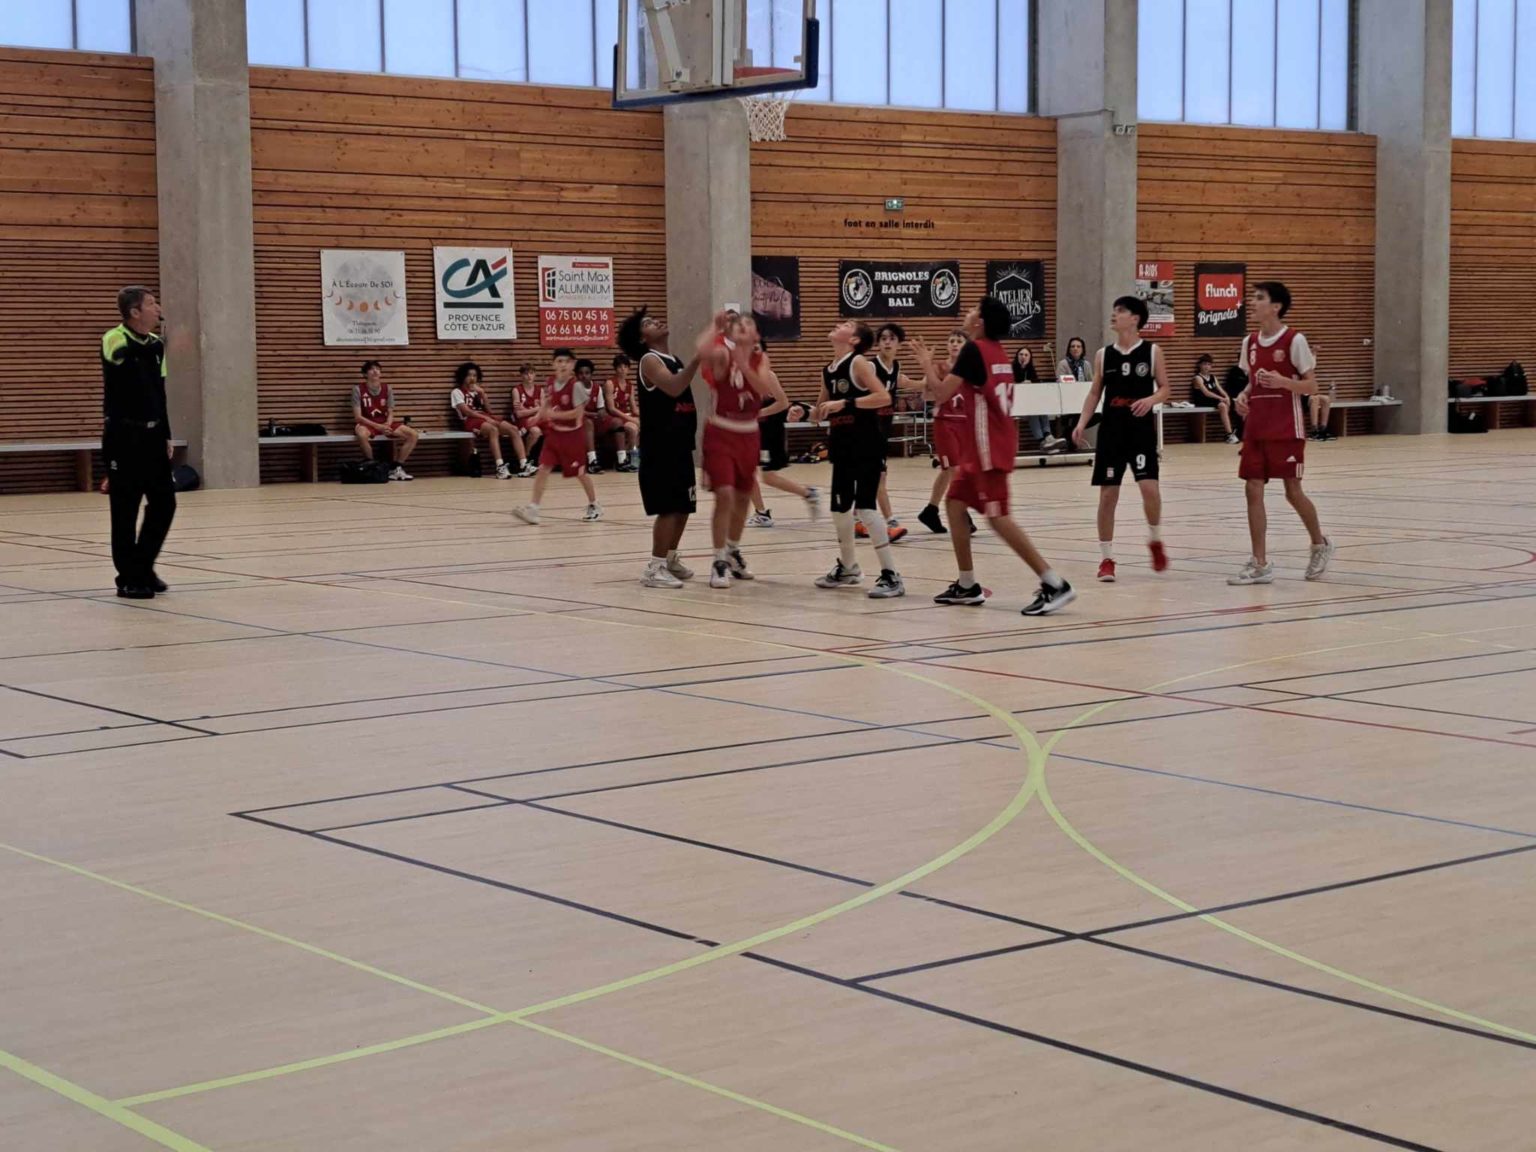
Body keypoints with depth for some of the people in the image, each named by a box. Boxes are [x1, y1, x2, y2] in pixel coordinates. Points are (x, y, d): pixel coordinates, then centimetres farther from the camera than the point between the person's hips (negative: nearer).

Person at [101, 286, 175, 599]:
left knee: (164, 503, 7)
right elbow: (119, 358, -34)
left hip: (152, 435, 7)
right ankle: (129, 578, 6)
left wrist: (166, 436, 14)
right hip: (123, 436, -7)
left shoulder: (157, 344, 10)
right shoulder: (114, 340, -10)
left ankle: (144, 567, 23)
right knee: (126, 509, -3)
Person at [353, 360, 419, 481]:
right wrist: (377, 426, -22)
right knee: (362, 434, -42)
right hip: (366, 424, -4)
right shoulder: (358, 389, -8)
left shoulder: (386, 388, 4)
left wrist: (387, 424, -17)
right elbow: (357, 417, -11)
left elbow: (390, 413, 7)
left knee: (413, 435, -14)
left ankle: (397, 468, -6)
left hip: (384, 424, 4)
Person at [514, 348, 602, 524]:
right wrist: (539, 416, 3)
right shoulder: (551, 383, 1)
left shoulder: (575, 386, -17)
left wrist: (555, 415, -26)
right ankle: (532, 508, -11)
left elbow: (578, 412, -21)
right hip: (554, 432, 5)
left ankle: (594, 506, 29)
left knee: (580, 472, 9)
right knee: (543, 468, -7)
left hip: (572, 434, -5)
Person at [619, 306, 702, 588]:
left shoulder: (675, 361, 17)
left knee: (684, 506, 13)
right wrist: (698, 358, -35)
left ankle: (670, 558, 28)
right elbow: (673, 388, -30)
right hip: (660, 446, -9)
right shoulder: (649, 361, -11)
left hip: (680, 444, 9)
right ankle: (655, 568, -8)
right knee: (669, 508, -12)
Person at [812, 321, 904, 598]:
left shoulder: (859, 363, -11)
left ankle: (891, 576, -11)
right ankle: (848, 568, 33)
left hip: (867, 445, -8)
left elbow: (884, 397, -23)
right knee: (839, 507, 14)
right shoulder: (827, 371, 11)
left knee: (865, 505, -15)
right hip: (842, 446, 8)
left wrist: (844, 403, -25)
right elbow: (822, 410, 22)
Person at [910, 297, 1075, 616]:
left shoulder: (974, 350, -13)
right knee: (955, 504, 16)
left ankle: (1054, 585, -16)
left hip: (988, 447, -10)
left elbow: (941, 394, -13)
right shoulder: (997, 352, 14)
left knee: (997, 517, -11)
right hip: (981, 447, 10)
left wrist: (925, 362, 2)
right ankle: (967, 586, 20)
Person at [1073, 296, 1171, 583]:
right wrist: (1082, 423, -3)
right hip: (1111, 429, 2)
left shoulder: (1152, 352, -1)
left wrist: (1150, 399, -20)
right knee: (1108, 494, 1)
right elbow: (1095, 393, 9)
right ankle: (1106, 558, 11)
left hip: (1141, 427, -2)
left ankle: (1155, 540, 13)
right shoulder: (1103, 354, 6)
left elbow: (1164, 389, 2)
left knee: (1149, 486, -15)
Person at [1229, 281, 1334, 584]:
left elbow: (1311, 385, -8)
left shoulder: (1294, 340, -9)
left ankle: (1320, 545, 27)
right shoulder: (1249, 342, 9)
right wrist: (1243, 397, 0)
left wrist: (1283, 382, -25)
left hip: (1286, 429, -6)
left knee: (1293, 491, 2)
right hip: (1256, 428, 6)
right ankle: (1260, 564, 1)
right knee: (1253, 489, -2)